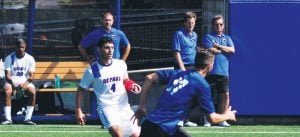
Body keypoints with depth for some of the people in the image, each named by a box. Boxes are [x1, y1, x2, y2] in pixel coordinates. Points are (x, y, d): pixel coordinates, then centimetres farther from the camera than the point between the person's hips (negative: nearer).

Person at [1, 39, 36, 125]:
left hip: (25, 82, 1)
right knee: (7, 91, -34)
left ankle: (28, 118, -27)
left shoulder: (30, 59, -2)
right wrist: (13, 84, -27)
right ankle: (8, 119, -33)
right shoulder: (9, 58, -3)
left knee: (32, 91, -31)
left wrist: (24, 84, -26)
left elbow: (31, 76, -6)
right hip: (12, 81, -1)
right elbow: (7, 75, -8)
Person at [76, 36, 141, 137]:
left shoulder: (121, 64, 4)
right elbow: (80, 90, 4)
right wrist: (79, 111, -2)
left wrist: (132, 86, 0)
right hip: (106, 108, -5)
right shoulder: (91, 71, -6)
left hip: (124, 107, 5)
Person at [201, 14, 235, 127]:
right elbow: (210, 50, -11)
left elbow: (232, 50, 1)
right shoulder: (208, 37, 4)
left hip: (224, 72, 4)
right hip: (211, 72, -4)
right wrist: (225, 50, 1)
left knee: (225, 95, -2)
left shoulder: (227, 38, 18)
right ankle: (206, 120, 2)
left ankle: (222, 120, 5)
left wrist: (219, 47, -5)